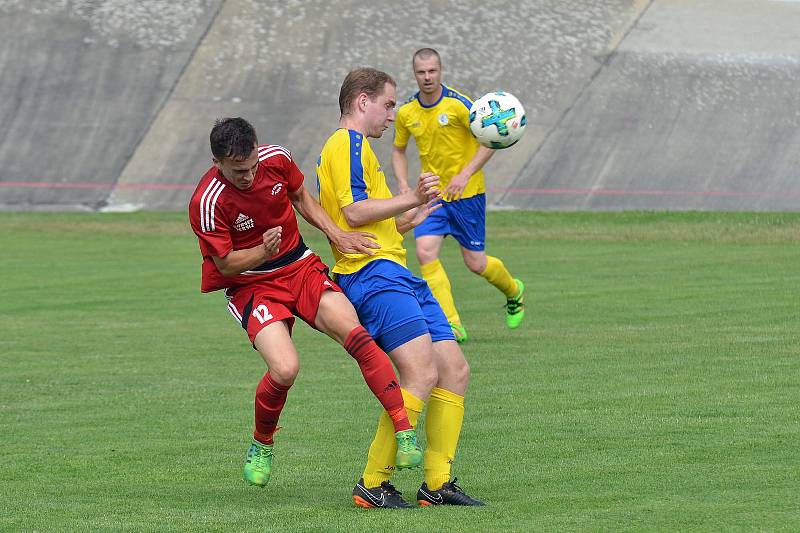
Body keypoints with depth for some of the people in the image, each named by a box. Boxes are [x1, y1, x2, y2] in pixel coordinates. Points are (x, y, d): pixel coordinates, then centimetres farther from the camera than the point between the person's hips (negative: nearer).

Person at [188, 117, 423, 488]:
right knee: (284, 370, -25)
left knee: (355, 335, -22)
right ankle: (261, 445, 7)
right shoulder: (207, 203, -23)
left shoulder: (277, 159, -9)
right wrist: (263, 252, -33)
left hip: (301, 267, 4)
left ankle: (404, 430, -19)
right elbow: (225, 264, -14)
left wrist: (336, 234, 0)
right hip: (251, 286, -4)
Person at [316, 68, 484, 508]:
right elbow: (355, 212, -17)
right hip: (372, 273, -11)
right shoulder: (348, 143, -5)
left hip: (397, 275, 11)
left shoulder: (351, 146, 28)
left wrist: (415, 214, 26)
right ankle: (373, 485, -16)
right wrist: (411, 198, -10)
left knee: (455, 370, 6)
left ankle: (437, 483, 7)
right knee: (422, 374, -21)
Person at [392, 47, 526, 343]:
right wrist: (403, 185, 0)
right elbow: (399, 151, 16)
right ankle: (452, 325, -16)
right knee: (425, 251, -18)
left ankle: (514, 292, 37)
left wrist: (465, 174, -21)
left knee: (475, 263, 3)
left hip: (466, 193, -4)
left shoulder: (458, 104, -14)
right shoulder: (406, 112, 0)